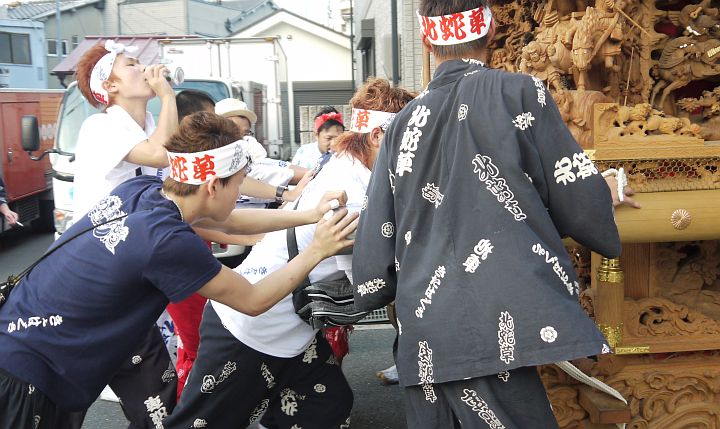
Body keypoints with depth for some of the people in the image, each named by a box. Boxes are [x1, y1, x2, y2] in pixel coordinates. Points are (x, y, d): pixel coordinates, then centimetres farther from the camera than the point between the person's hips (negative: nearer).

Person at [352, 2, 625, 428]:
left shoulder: (404, 122, 12)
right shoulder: (518, 91, -1)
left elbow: (376, 236, 12)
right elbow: (579, 198, 2)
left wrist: (370, 292, 30)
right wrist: (606, 231, 24)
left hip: (423, 339, 6)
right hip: (492, 330, -5)